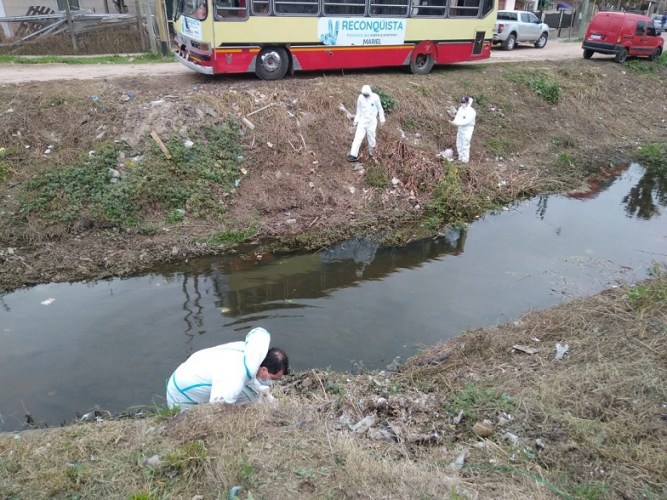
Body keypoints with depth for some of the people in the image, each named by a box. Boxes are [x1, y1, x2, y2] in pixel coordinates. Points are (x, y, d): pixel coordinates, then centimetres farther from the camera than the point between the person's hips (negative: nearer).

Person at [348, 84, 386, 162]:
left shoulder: (375, 97, -11)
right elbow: (359, 109, 8)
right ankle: (354, 155, -8)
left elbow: (380, 109, 1)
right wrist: (356, 120, 7)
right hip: (362, 120, 2)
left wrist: (382, 119, 6)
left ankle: (371, 150, 34)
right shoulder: (360, 97, -5)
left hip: (372, 121, -1)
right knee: (358, 137, -7)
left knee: (371, 137, 5)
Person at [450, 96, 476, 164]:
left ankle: (465, 159, 10)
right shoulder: (460, 109, 4)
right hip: (460, 129, 8)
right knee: (459, 144, 16)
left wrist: (458, 122, -34)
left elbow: (466, 121, -26)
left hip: (467, 130, -7)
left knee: (465, 145, -2)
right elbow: (457, 117, 1)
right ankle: (460, 157, 32)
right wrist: (455, 121, -22)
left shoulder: (471, 111, -19)